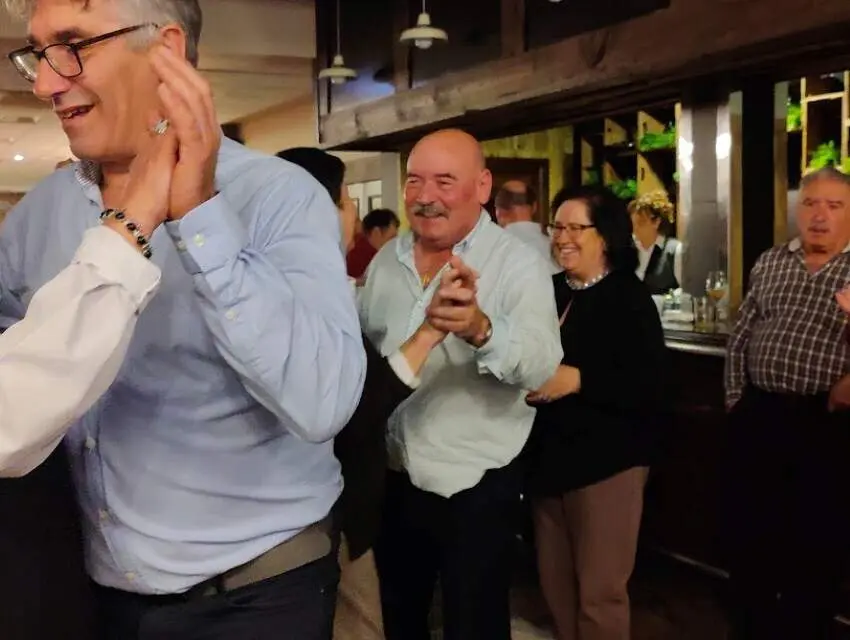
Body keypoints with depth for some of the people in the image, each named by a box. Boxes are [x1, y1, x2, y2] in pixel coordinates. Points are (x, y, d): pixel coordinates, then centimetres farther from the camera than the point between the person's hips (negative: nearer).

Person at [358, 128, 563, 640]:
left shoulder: (518, 265, -15)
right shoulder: (386, 259, 3)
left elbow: (541, 364, -32)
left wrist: (480, 328, -51)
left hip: (477, 485, -5)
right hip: (395, 476, 5)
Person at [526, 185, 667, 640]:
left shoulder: (629, 298, -8)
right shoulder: (549, 292, 8)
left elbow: (650, 386, -17)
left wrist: (577, 380, -24)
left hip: (606, 461, -6)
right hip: (548, 457, 6)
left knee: (599, 591, 2)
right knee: (555, 583, 16)